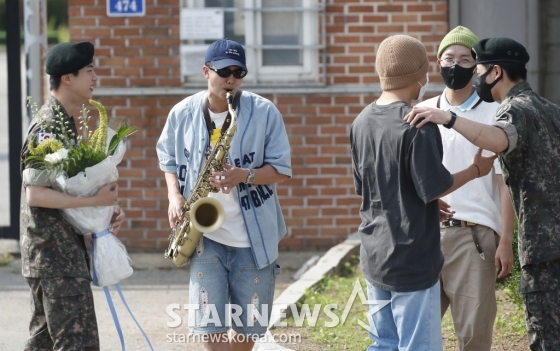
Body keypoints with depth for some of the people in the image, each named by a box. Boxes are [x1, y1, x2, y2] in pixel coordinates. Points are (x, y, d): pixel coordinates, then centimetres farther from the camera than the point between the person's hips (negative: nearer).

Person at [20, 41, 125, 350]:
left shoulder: (63, 121, 13)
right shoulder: (48, 127, -17)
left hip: (63, 248, 10)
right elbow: (35, 194, -23)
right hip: (55, 254, -10)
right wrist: (94, 201, -22)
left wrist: (104, 208, 6)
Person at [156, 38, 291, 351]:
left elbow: (282, 169, -4)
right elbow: (169, 160, 15)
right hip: (204, 234, 1)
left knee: (248, 326, 8)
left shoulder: (264, 112, -6)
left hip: (254, 236, 0)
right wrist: (175, 196, -4)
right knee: (210, 323, -8)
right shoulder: (183, 114, 0)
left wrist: (244, 175, -23)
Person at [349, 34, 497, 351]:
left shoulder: (362, 122, 5)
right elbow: (434, 188, -16)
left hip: (374, 256, 8)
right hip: (411, 260, -7)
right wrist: (476, 170, 1)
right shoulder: (418, 125, -19)